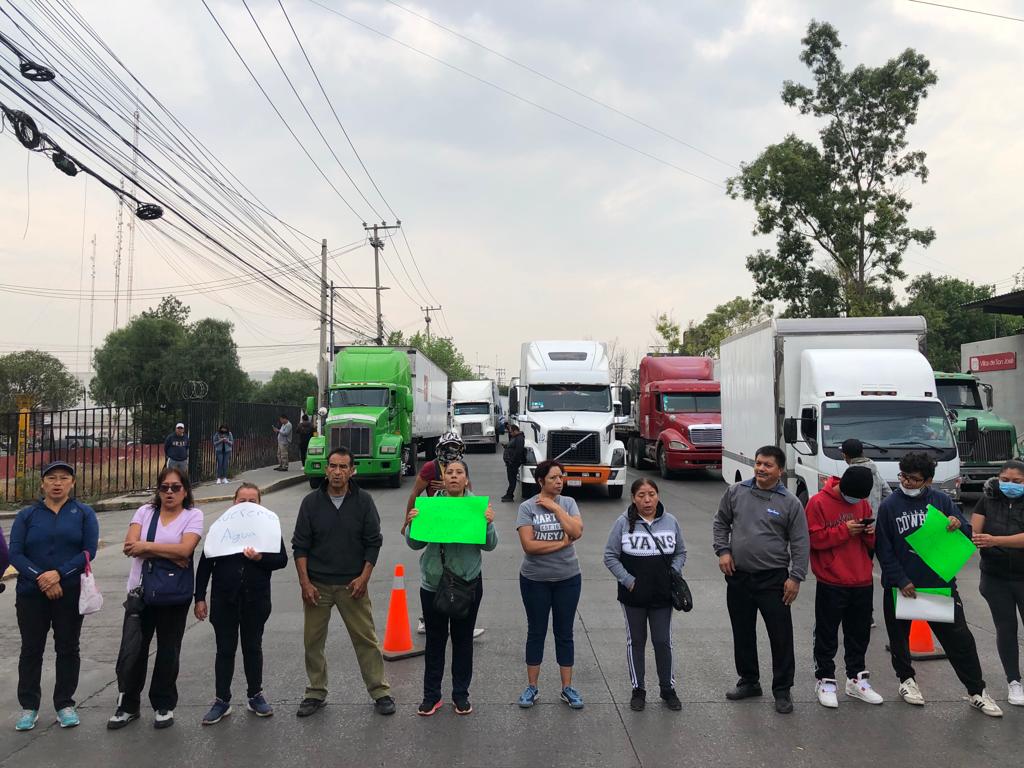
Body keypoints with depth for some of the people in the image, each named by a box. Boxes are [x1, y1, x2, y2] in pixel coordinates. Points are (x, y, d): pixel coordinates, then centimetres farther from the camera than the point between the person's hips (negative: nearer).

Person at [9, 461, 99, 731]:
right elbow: (15, 554, -4)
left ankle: (65, 704, 20)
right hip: (31, 594, 1)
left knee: (68, 649, 7)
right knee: (31, 649, 8)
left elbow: (89, 551, -7)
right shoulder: (27, 515, 4)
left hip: (71, 594, -1)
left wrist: (59, 574, -18)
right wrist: (41, 578, -17)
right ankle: (29, 707, 21)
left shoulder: (84, 513, 2)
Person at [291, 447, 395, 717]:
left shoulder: (363, 501, -3)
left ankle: (380, 691, 13)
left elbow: (373, 542, 1)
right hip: (317, 584, 1)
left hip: (352, 584, -1)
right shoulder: (311, 502, -1)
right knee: (313, 640, 9)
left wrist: (364, 577, -8)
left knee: (366, 638, 2)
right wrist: (304, 583, -5)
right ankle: (316, 692, 26)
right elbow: (300, 546, 2)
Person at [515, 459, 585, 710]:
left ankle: (567, 688, 24)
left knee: (564, 633, 12)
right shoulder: (527, 507, -9)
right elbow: (529, 545, -18)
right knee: (536, 632, 11)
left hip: (567, 579, 2)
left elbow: (577, 532, -17)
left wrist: (554, 507, -17)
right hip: (535, 580, -2)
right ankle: (532, 687, 25)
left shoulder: (568, 503, -1)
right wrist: (562, 543, -14)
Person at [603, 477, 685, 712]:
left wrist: (673, 575, -5)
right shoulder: (623, 522, -9)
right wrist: (628, 580, -12)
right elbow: (610, 556, -5)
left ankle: (668, 689, 27)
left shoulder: (670, 521, -2)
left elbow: (680, 552, 10)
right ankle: (638, 690, 26)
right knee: (636, 642, 13)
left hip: (662, 596, 1)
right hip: (633, 596, -1)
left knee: (663, 641, 11)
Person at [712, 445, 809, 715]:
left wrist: (796, 577, -8)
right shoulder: (736, 492, 2)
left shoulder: (790, 503, -4)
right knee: (742, 633, 14)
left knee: (781, 636, 1)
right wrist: (723, 551, 0)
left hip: (773, 579, -3)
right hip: (738, 577, 3)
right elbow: (720, 523, 12)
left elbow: (800, 543, -3)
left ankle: (782, 690, 17)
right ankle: (749, 681, 32)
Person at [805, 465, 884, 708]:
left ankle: (856, 679, 30)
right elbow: (814, 538, -14)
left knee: (859, 634, 16)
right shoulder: (818, 502, -10)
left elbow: (871, 543, 15)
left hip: (862, 582, 6)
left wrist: (870, 533, -8)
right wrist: (844, 530, -20)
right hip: (831, 583, -6)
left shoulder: (863, 503, 8)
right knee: (827, 634, 4)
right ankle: (825, 680, 16)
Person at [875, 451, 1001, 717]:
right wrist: (900, 581, -12)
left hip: (940, 583, 1)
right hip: (900, 586, -1)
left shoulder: (941, 501, 0)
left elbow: (967, 535, 5)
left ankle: (977, 692, 17)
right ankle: (906, 680, 33)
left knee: (960, 638, 3)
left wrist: (958, 524, -19)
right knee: (899, 637, 12)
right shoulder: (889, 506, -6)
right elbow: (884, 550, -6)